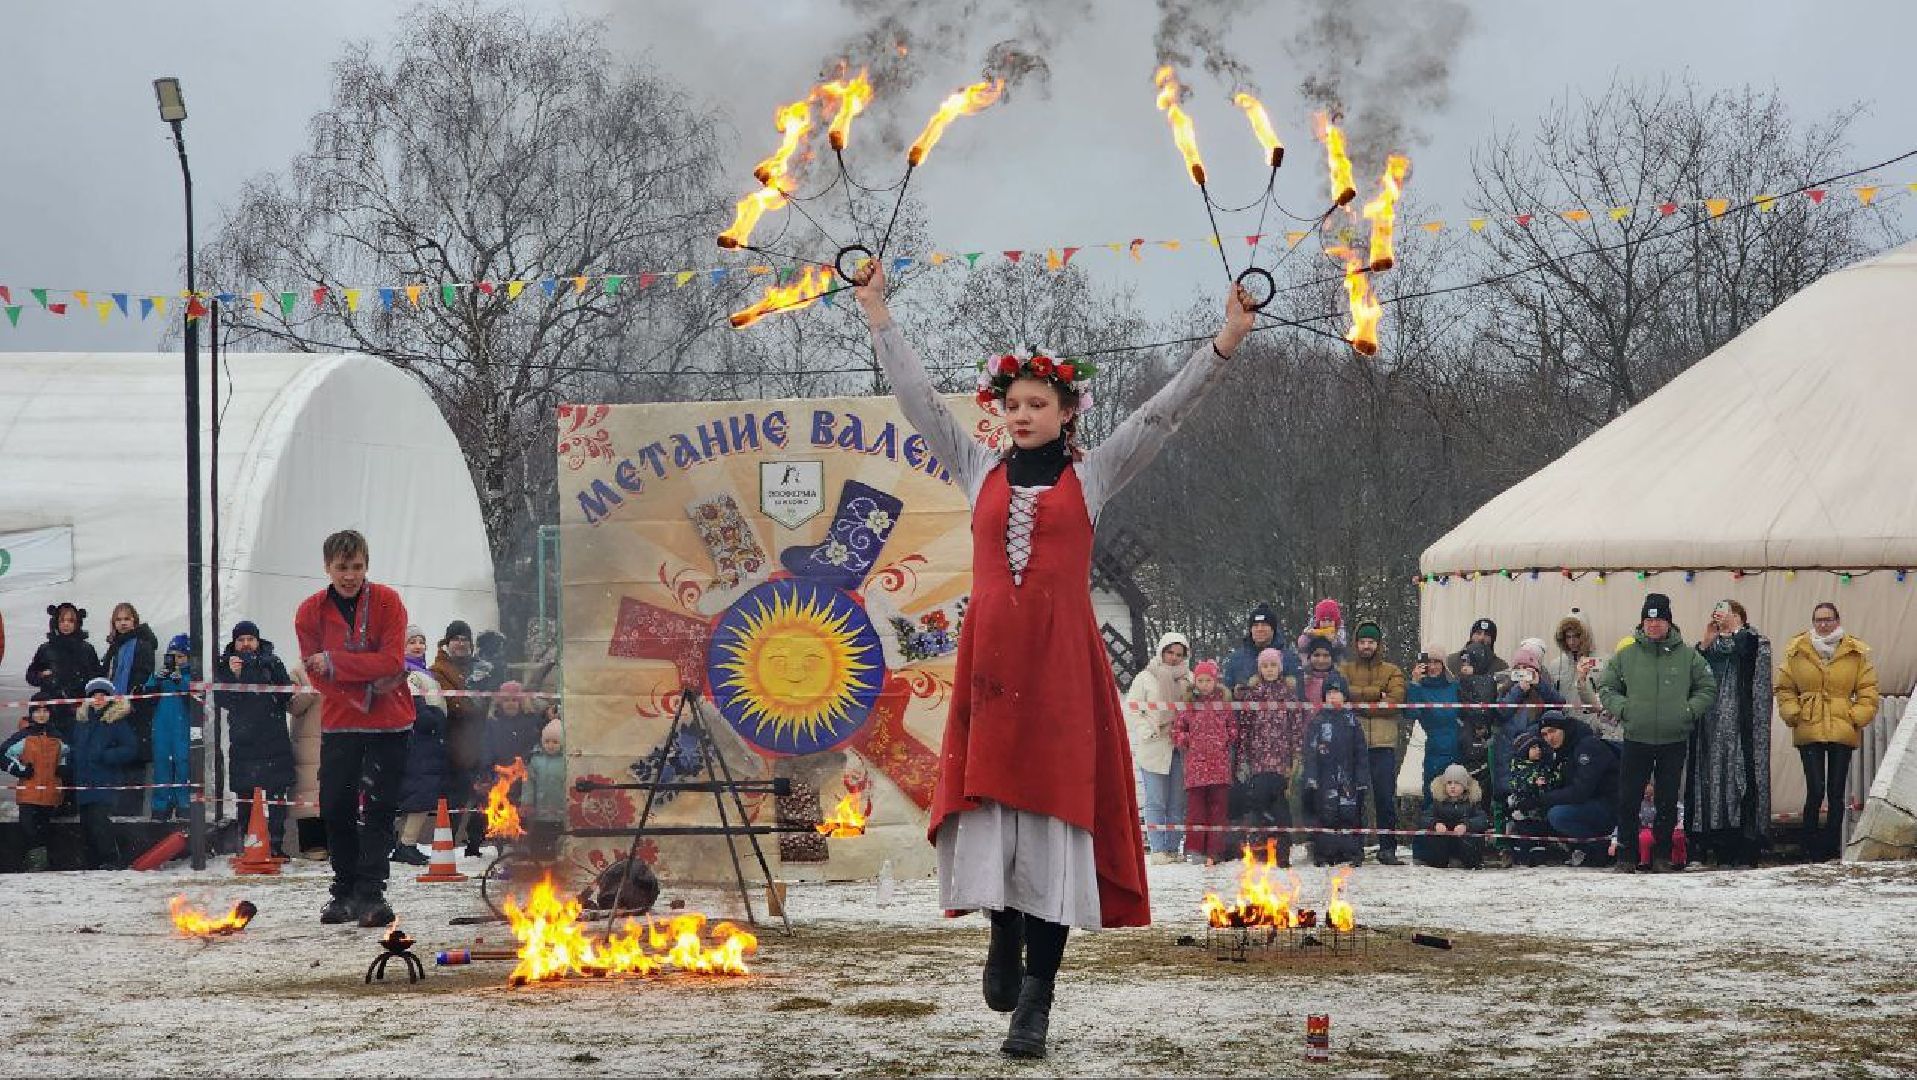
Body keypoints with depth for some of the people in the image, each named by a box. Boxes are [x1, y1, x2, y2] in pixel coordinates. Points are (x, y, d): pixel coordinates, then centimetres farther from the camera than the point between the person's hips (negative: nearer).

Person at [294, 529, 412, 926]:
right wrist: (366, 688, -15)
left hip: (388, 721, -2)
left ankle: (370, 893, -4)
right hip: (339, 721, 2)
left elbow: (392, 662, -17)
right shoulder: (310, 611, -1)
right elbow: (316, 674, -4)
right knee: (335, 808, 3)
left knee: (378, 808, -5)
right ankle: (344, 890, 16)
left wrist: (334, 662, -21)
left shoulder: (387, 603, -7)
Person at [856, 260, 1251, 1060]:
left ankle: (1036, 998, -7)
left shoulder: (1092, 475, 9)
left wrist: (1227, 340, -3)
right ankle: (1003, 928, 24)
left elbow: (1163, 412, 4)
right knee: (989, 798, -4)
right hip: (989, 657, 2)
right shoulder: (979, 470, 14)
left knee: (1056, 817, -6)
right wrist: (877, 314, 17)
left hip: (1061, 661, -2)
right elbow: (918, 396, 17)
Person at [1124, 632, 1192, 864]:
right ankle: (1158, 849, -4)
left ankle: (1173, 847, 9)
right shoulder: (1145, 678, 4)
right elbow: (1131, 711, 2)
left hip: (1180, 749, 3)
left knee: (1177, 803, 4)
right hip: (1153, 748, -3)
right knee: (1155, 801, -5)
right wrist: (1149, 732, -9)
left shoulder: (1189, 680, 12)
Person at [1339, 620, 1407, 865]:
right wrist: (1376, 693, -12)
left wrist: (1359, 703, -9)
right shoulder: (1345, 670, 12)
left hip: (1383, 743, 0)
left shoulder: (1392, 672, 12)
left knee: (1386, 797, -2)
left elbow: (1396, 699, -5)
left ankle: (1387, 848, 3)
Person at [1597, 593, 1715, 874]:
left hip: (1674, 741, 0)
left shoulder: (1688, 656, 3)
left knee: (1668, 802, 6)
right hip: (1636, 739, 0)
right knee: (1628, 800, -1)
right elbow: (1605, 687, 10)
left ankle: (1662, 855, 16)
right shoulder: (1626, 656, 3)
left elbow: (1708, 688, 10)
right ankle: (1626, 855, 9)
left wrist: (1690, 710, -4)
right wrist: (1621, 708, -6)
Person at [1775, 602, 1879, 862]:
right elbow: (1785, 689, 9)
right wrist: (1794, 714, -4)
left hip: (1842, 732, 1)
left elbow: (1868, 692, 7)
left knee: (1836, 792, 5)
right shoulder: (1797, 652, 5)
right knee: (1816, 790, -10)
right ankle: (1811, 845, 2)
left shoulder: (1856, 654, 5)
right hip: (1809, 732, -1)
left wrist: (1856, 717, -4)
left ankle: (1832, 846, 13)